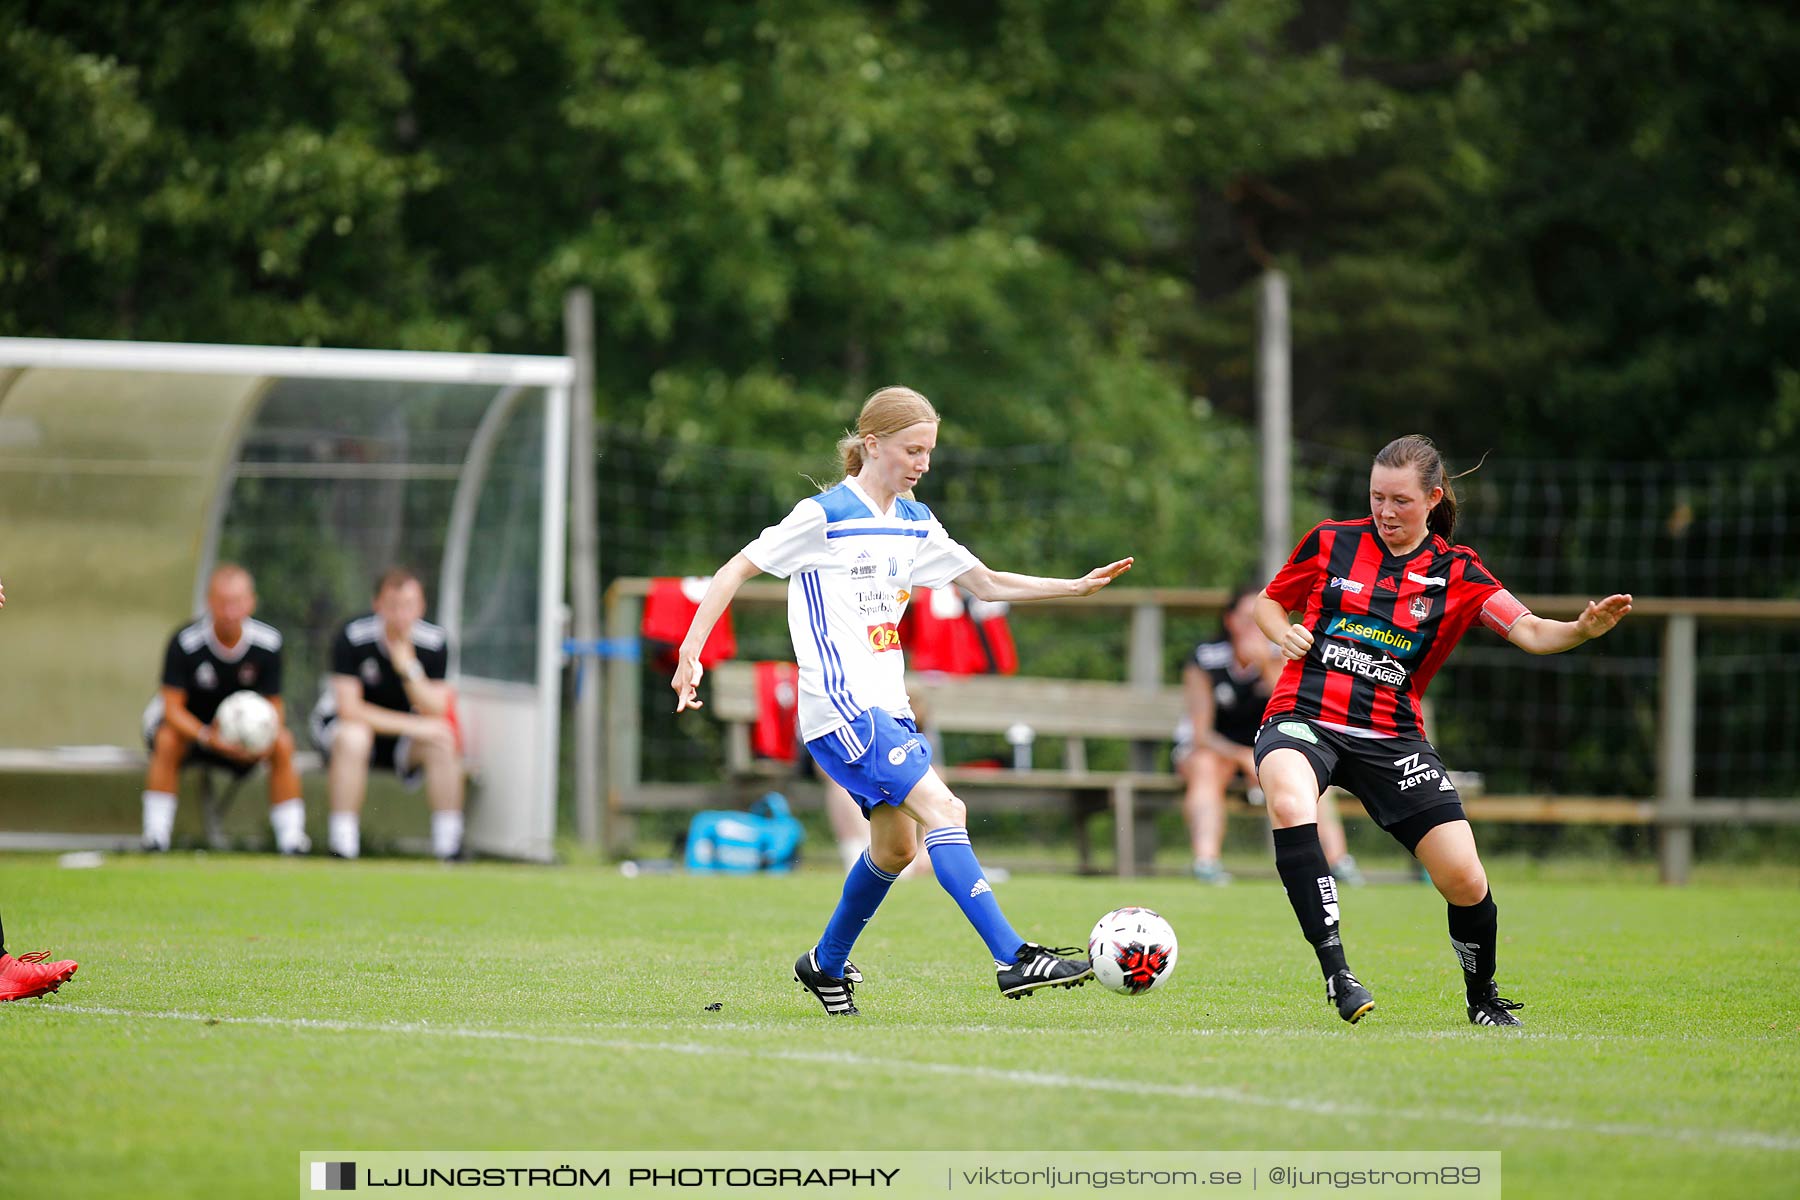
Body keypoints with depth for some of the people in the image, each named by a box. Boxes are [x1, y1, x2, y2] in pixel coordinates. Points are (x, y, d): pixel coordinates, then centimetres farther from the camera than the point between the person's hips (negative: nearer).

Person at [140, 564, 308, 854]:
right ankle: (155, 838, -31)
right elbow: (172, 708, -24)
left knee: (283, 743, -24)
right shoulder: (185, 642, -24)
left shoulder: (267, 643, -15)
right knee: (168, 741, -36)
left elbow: (274, 707, -8)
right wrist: (208, 737, -42)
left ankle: (291, 839, -16)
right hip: (188, 725, -3)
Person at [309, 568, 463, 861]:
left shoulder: (435, 642, -12)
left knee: (443, 743, -25)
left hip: (402, 733, 3)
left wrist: (408, 667, -31)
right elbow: (348, 708, -25)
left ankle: (449, 844, -18)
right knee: (353, 737, -37)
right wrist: (413, 725, -29)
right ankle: (342, 845, -33)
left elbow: (435, 714, -16)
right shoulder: (353, 637, -21)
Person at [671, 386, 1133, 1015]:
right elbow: (736, 570, -5)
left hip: (888, 707, 9)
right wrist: (690, 654, -12)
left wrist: (1076, 586, 13)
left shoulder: (914, 523, 14)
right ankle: (1014, 960, -27)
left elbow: (987, 583, 23)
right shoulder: (824, 516, -9)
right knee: (944, 810, -20)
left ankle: (827, 964, 33)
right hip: (842, 709, -9)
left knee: (895, 846, 13)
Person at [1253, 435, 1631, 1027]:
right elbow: (1269, 601, 20)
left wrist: (1582, 628, -30)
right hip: (1305, 717, -1)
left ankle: (1483, 999, 22)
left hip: (1391, 736, 1)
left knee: (1464, 878, -7)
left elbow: (1528, 631, -9)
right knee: (1290, 804, -37)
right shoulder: (1330, 542, 4)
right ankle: (1335, 970, -32)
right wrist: (1285, 635, -3)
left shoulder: (1457, 572, 4)